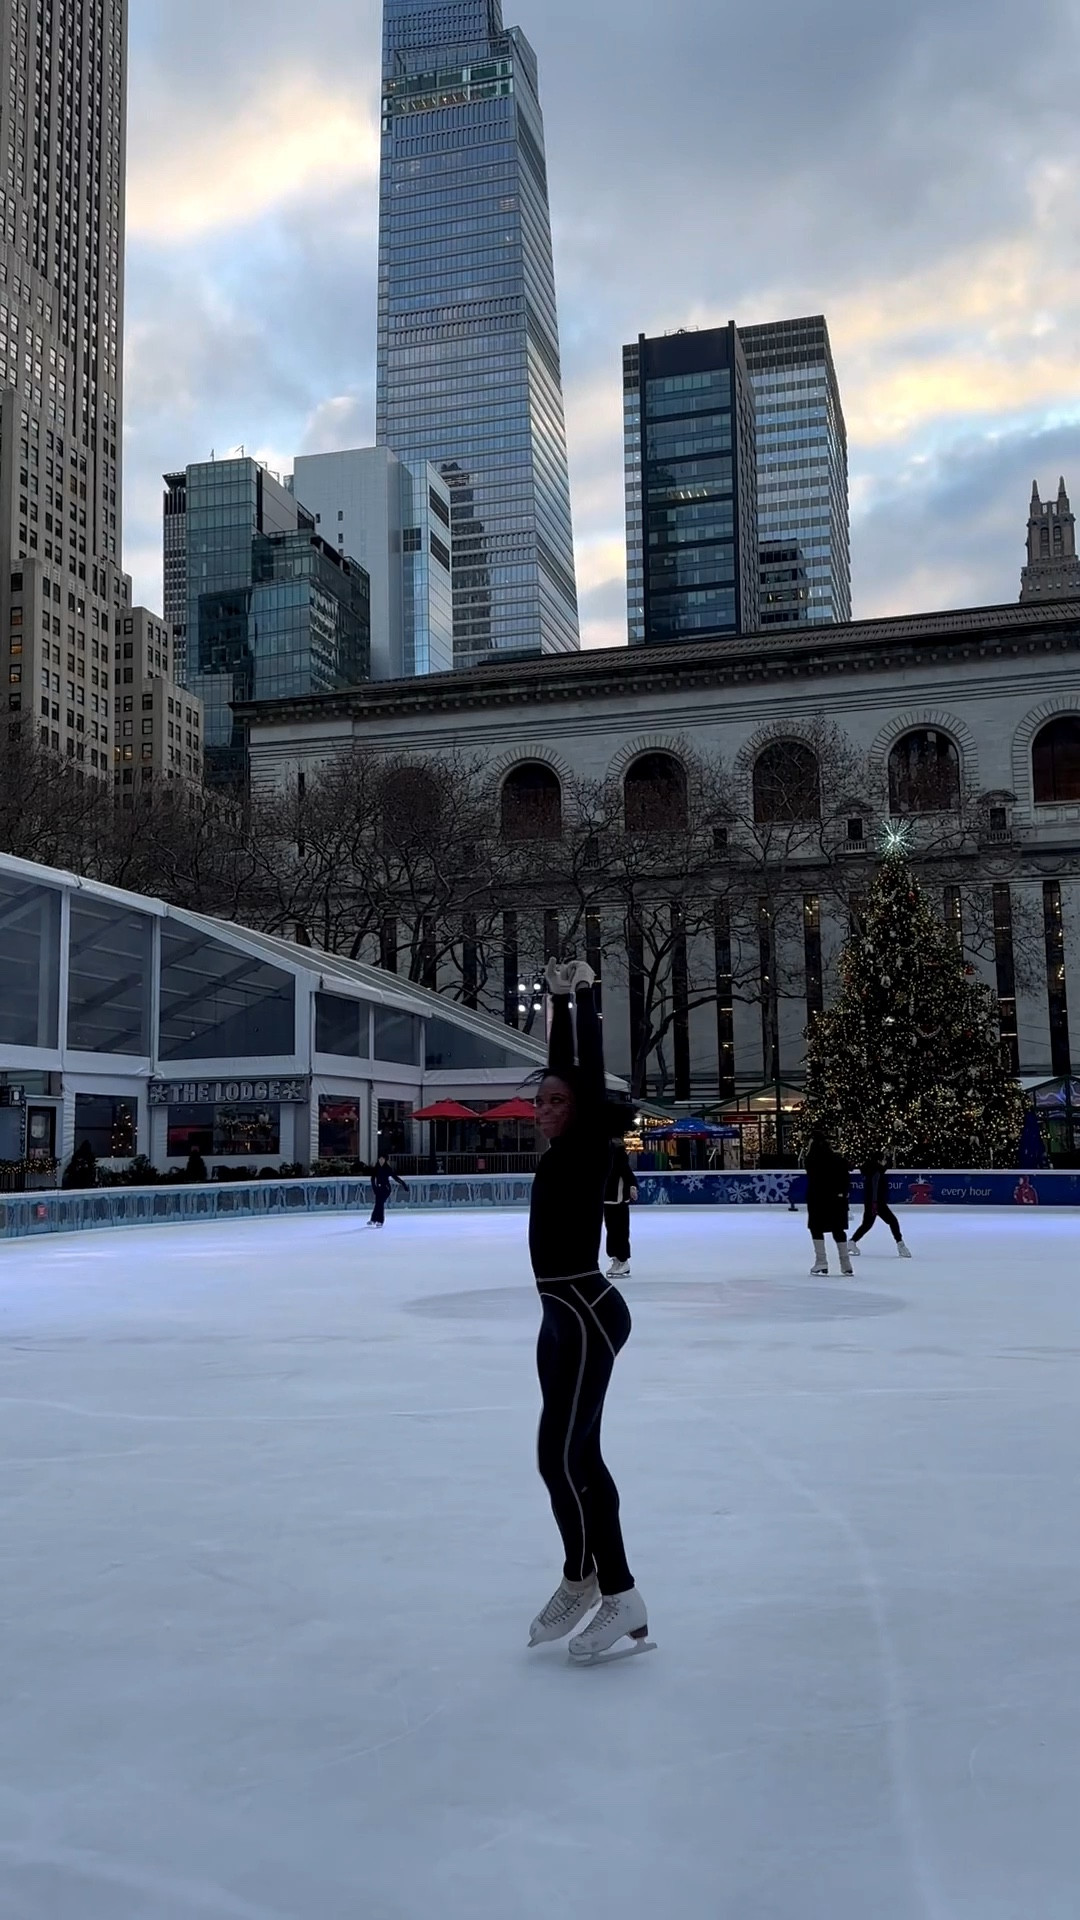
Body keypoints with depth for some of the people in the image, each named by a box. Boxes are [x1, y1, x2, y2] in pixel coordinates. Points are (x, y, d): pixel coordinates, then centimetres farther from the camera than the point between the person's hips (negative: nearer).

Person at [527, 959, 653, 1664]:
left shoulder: (591, 1148, -11)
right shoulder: (561, 1148, 8)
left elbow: (592, 1070, -17)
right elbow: (563, 1065, 15)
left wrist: (586, 996, -11)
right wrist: (560, 1000, 16)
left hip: (588, 1314, -9)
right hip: (565, 1314, 9)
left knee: (561, 1456, -9)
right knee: (575, 1455, 15)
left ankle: (623, 1603, -3)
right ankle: (582, 1580, 26)